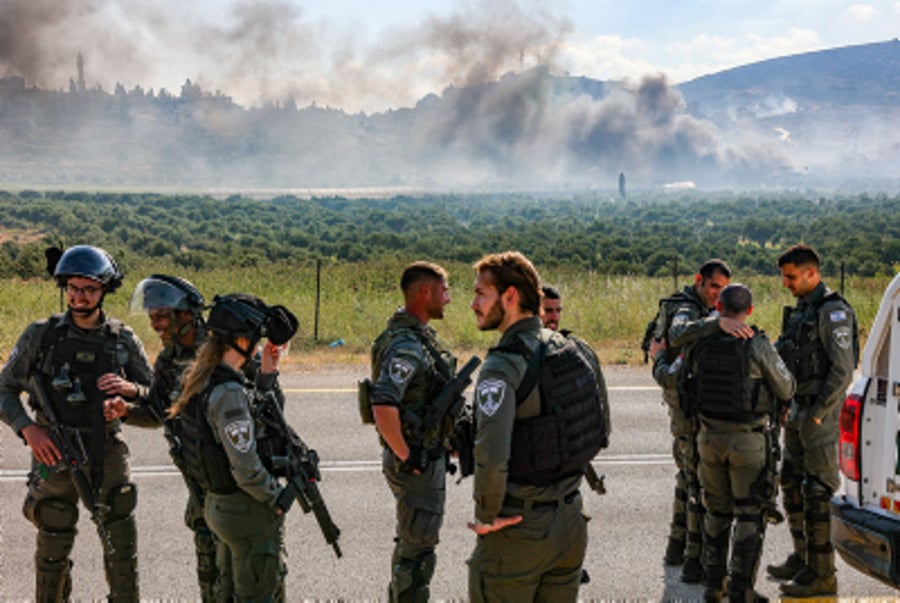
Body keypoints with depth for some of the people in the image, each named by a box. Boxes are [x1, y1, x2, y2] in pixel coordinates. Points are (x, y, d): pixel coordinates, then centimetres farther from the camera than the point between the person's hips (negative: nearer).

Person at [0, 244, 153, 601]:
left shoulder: (124, 341, 2)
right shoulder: (41, 335, -2)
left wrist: (130, 389, -14)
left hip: (107, 455, 1)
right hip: (55, 456, -1)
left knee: (123, 551, 2)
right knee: (52, 551, 9)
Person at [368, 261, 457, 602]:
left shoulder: (419, 335, 9)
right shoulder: (406, 346, -24)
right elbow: (383, 406, -35)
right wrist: (407, 458, -26)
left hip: (428, 456, 10)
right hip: (417, 464, -10)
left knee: (410, 545, 22)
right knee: (417, 551, -1)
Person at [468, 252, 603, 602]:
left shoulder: (503, 366, -19)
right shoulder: (569, 351, 6)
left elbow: (491, 457, -29)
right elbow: (598, 432, 15)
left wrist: (487, 516, -15)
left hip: (517, 530, -8)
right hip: (570, 523, 8)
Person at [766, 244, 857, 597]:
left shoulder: (833, 312, -16)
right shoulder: (800, 311, 14)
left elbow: (843, 371, -20)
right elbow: (781, 354, 20)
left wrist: (817, 414, -19)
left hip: (821, 411, -10)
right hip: (798, 409, 10)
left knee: (816, 493, -7)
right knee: (792, 487, 16)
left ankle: (821, 575, -2)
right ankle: (802, 559, 28)